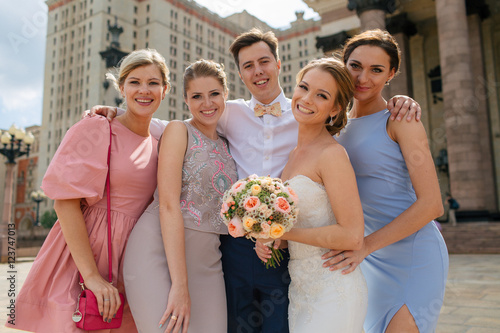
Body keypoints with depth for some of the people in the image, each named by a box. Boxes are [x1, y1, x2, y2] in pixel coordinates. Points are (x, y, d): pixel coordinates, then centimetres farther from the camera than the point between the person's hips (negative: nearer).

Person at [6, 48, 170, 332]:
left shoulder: (159, 144, 9)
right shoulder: (95, 130, -7)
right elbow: (65, 201, -14)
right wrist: (92, 275, -19)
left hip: (129, 264, 5)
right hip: (81, 261, -5)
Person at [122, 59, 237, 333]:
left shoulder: (227, 144, 14)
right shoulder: (178, 130, -4)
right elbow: (168, 205, -13)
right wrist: (180, 284, -18)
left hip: (206, 260, 6)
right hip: (159, 252, -5)